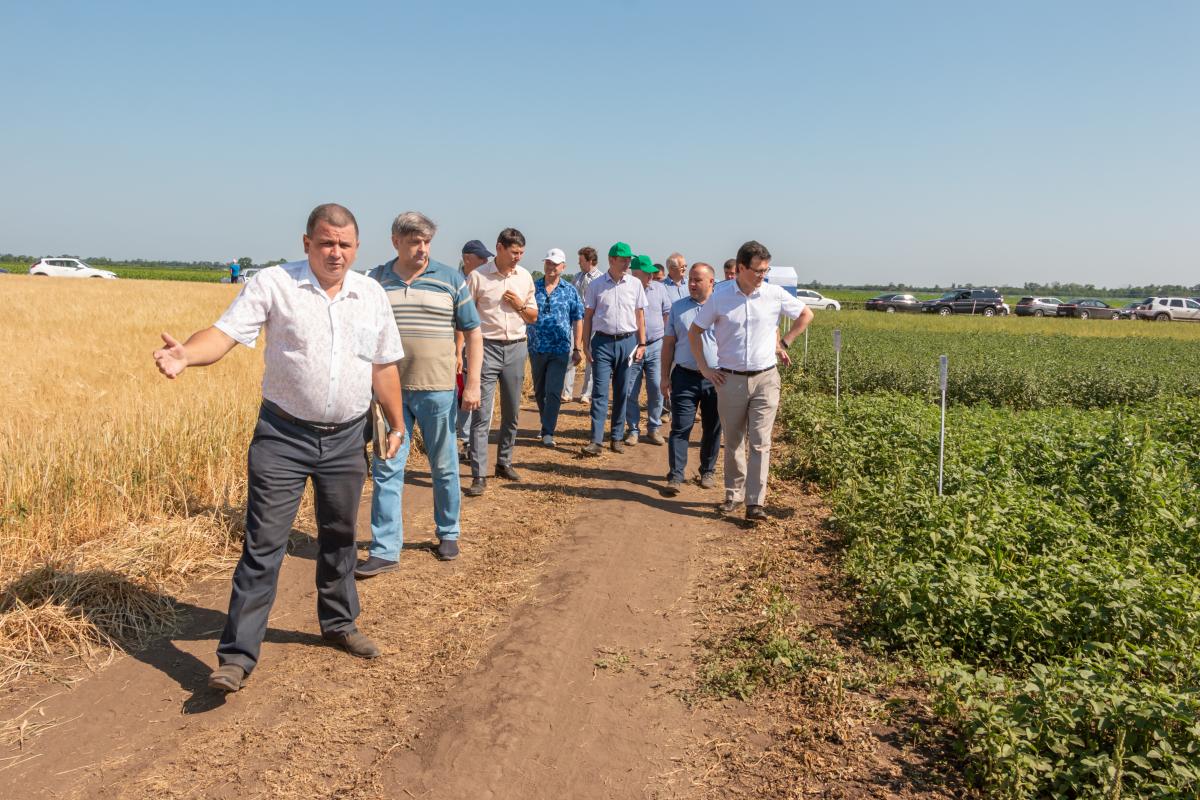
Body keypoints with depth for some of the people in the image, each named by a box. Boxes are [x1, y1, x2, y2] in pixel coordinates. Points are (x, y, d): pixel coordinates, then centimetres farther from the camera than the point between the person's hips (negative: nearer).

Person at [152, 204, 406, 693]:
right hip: (284, 436, -4)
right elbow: (226, 332, -16)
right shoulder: (274, 284, -7)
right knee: (263, 545, -4)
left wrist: (397, 423, 17)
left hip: (347, 439, 4)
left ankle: (339, 623, 38)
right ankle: (237, 655, 5)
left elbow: (384, 366, 13)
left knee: (339, 538, 18)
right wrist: (185, 354, -37)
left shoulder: (372, 295, 5)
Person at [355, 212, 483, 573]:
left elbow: (472, 332, 1)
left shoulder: (451, 279, -1)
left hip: (438, 390, -1)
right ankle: (385, 550, 8)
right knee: (386, 469, 1)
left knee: (444, 466, 11)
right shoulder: (374, 280, 4)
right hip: (390, 390, 1)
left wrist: (473, 383, -6)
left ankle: (448, 533, 30)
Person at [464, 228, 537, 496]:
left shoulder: (525, 276, 8)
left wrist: (520, 305, -5)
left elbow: (533, 317, 15)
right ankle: (479, 475, -5)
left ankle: (504, 462, 28)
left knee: (511, 412, 12)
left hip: (516, 348, 5)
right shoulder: (478, 276, -6)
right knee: (481, 414, -7)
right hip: (487, 348, -4)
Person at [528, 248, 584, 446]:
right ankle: (546, 425, 31)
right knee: (539, 391, 14)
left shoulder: (570, 291, 2)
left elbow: (578, 320, 3)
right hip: (536, 348, 2)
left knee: (553, 392, -7)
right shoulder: (533, 287, 4)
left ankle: (548, 432, -3)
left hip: (560, 350, -2)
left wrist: (577, 349, -1)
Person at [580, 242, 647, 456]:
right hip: (602, 342, -2)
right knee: (600, 392, -5)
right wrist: (586, 346, 0)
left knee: (622, 393, 7)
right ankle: (596, 441, -6)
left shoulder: (635, 284, 4)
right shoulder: (596, 285, 1)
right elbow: (588, 316, 4)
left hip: (627, 342, 2)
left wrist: (641, 344, 4)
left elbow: (640, 315, 9)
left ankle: (617, 438, 16)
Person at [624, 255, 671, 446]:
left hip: (655, 346, 2)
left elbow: (668, 312, 15)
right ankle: (632, 429, 15)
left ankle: (654, 429, 14)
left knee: (656, 388, 1)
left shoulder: (659, 288, 4)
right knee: (631, 391, 3)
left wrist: (661, 332, 10)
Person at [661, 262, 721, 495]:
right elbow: (668, 344, 9)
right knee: (680, 427, -4)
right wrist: (665, 377, 5)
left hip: (716, 378, 0)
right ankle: (675, 475, 1)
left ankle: (708, 471, 26)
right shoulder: (678, 307, 7)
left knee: (712, 429, 11)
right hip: (685, 377, 0)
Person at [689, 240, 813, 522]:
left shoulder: (775, 294, -3)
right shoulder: (719, 296, -5)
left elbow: (806, 314, 15)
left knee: (761, 443, -5)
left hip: (765, 378, 0)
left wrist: (784, 343, 8)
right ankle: (733, 494, 26)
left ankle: (755, 502, -3)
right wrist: (704, 368, 2)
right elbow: (694, 332, 6)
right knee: (733, 443, 11)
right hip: (730, 379, 0)